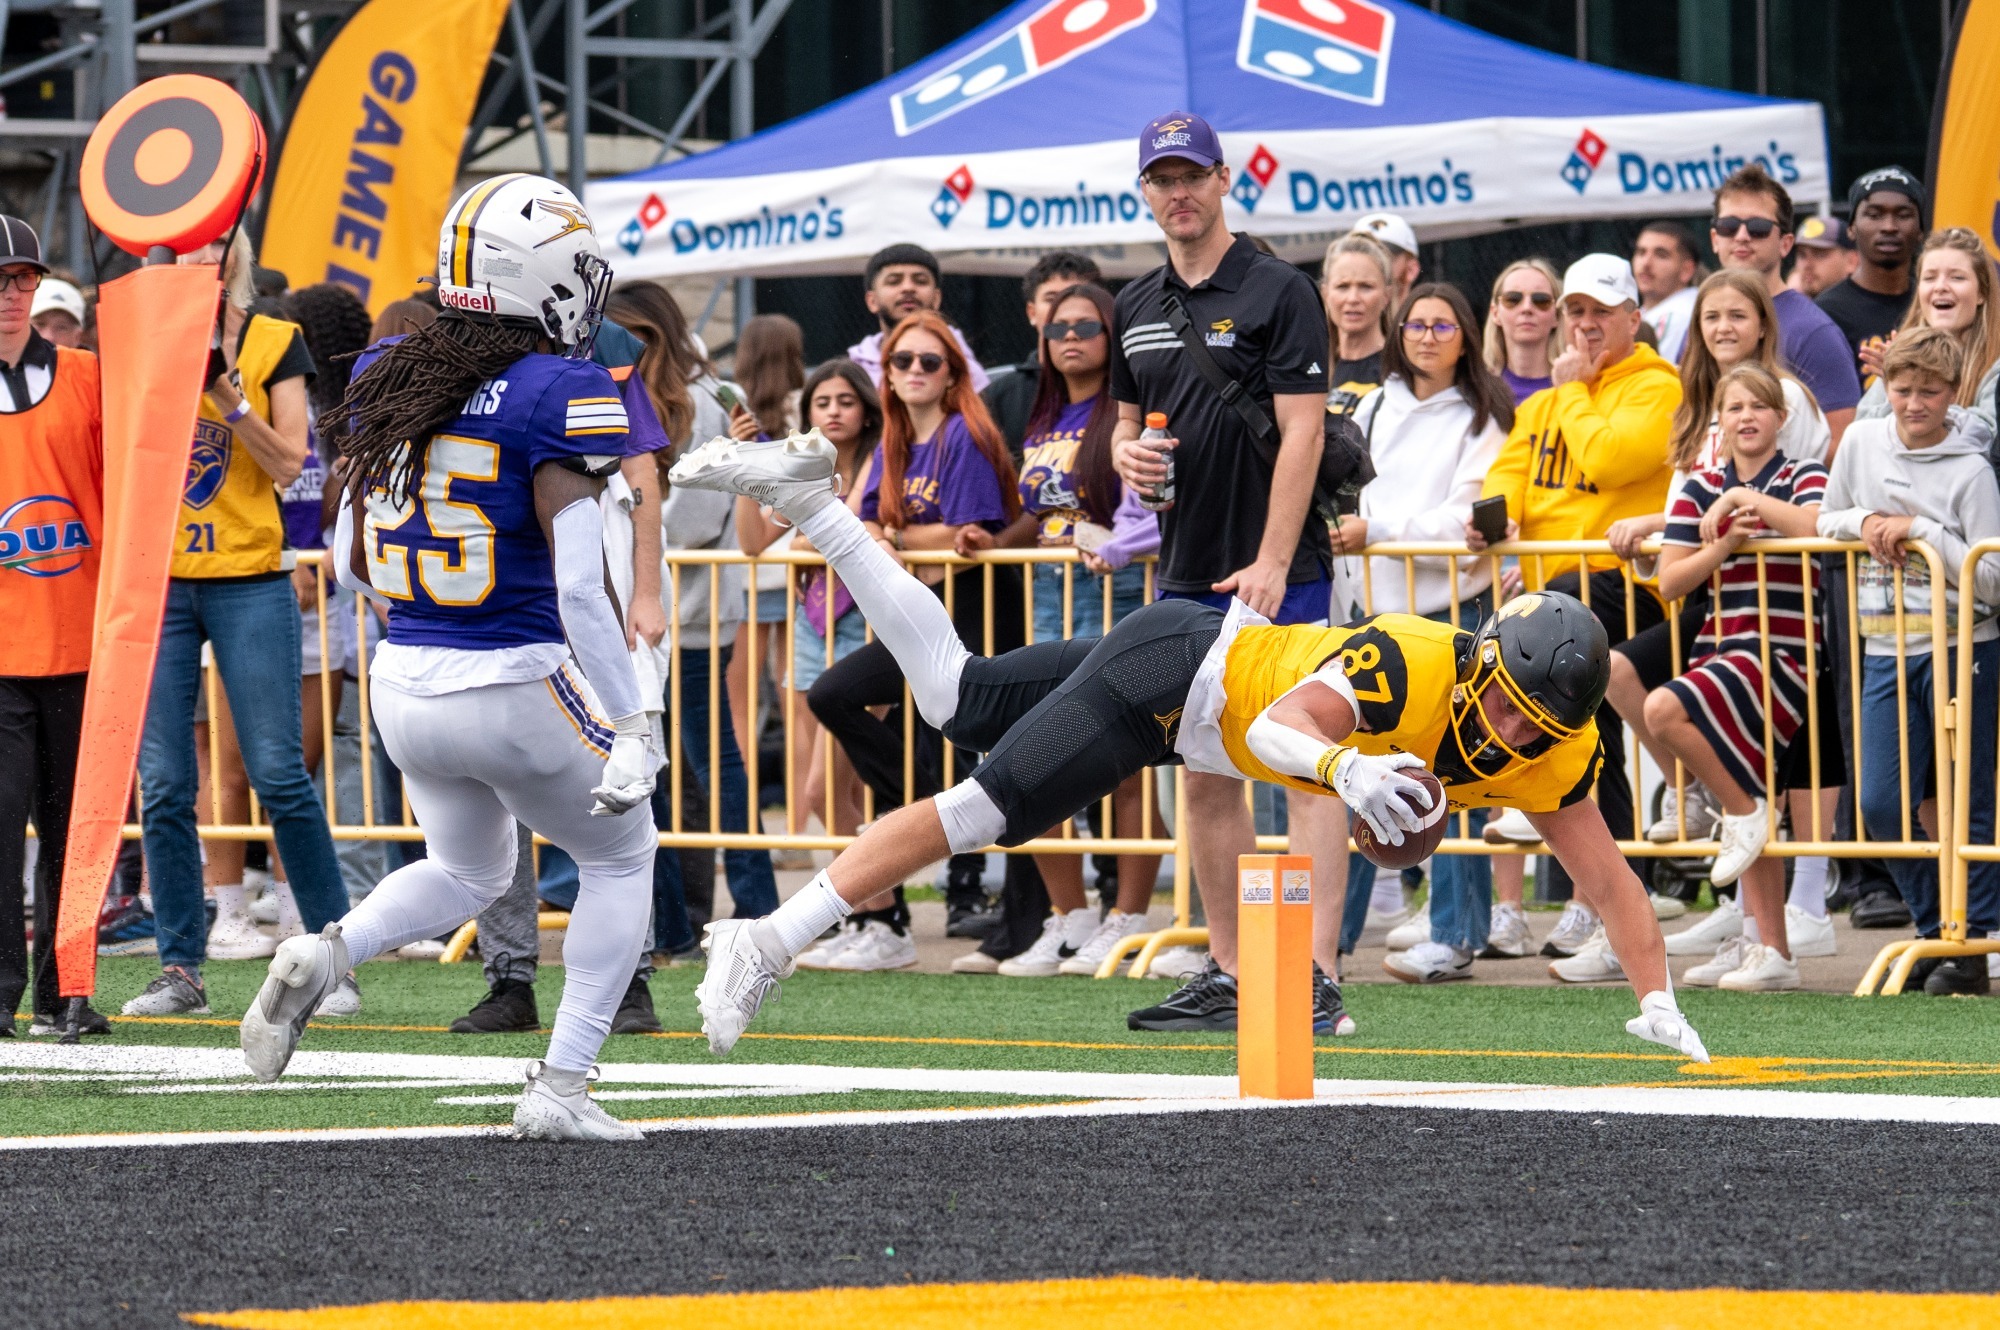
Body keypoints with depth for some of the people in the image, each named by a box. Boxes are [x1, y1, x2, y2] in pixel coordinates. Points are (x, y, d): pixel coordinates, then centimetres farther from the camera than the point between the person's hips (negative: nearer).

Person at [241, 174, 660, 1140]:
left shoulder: (383, 381, 5)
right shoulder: (562, 397, -15)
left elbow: (351, 562, 11)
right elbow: (578, 588, -19)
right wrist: (631, 732, -15)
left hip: (404, 686, 6)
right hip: (517, 687, -6)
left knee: (466, 872, 28)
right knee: (620, 859, 19)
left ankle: (325, 954, 0)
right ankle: (561, 1089, 11)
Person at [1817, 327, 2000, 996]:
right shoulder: (1861, 443, 6)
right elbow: (1826, 524, 16)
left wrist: (1920, 529, -17)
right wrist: (1866, 522, -5)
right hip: (1887, 652, 5)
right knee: (1883, 803, 0)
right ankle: (1935, 931, 15)